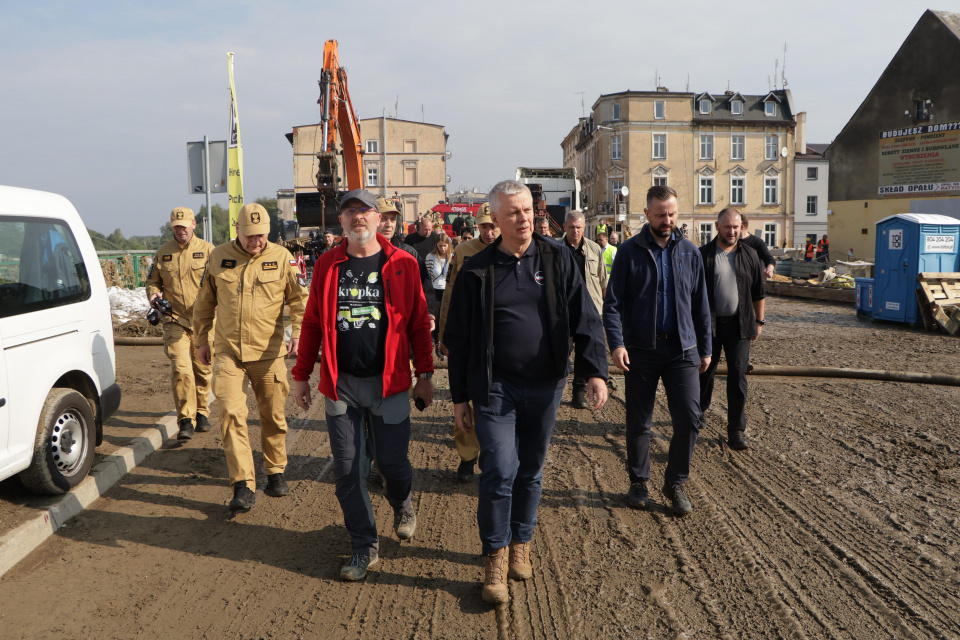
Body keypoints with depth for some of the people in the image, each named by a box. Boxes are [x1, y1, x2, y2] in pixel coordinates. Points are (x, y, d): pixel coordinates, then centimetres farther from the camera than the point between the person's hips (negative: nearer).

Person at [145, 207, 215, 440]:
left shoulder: (207, 250, 4)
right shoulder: (163, 252, 9)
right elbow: (152, 280, 19)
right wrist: (153, 294, -3)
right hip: (175, 320, 0)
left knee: (202, 369, 10)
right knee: (181, 369, -12)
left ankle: (201, 413, 29)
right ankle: (186, 421, -6)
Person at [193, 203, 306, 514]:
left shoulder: (281, 258, 0)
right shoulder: (218, 257, 4)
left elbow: (299, 299, -1)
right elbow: (204, 302, 14)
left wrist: (298, 333, -15)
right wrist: (202, 339, 14)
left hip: (268, 352, 0)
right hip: (227, 351, 1)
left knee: (273, 416, 8)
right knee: (231, 413, -10)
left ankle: (275, 472, 28)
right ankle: (243, 485, -4)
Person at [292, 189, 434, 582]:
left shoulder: (402, 264, 0)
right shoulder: (328, 265, 5)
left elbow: (418, 323, 2)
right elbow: (312, 323, 10)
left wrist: (424, 374, 0)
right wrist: (301, 375, 9)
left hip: (388, 383, -2)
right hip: (340, 385, 2)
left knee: (392, 461, 2)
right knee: (348, 470, 6)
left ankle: (402, 505, 38)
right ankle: (364, 547, 23)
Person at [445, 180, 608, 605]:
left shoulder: (557, 259, 2)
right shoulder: (477, 271, -1)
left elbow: (584, 318, 2)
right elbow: (459, 338, 4)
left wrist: (595, 370, -8)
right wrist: (460, 397, 3)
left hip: (544, 386, 2)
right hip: (495, 386, -2)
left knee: (531, 470, 13)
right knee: (500, 470, -8)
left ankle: (521, 544, 33)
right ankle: (495, 557, 10)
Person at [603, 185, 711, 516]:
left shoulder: (689, 252, 7)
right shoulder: (629, 251, -1)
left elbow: (700, 303, 12)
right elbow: (612, 303, -5)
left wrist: (705, 348, 11)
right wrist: (616, 343, -17)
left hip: (682, 349, 2)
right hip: (640, 349, -2)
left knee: (689, 418, -3)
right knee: (639, 421, 8)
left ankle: (675, 482, 15)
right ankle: (639, 482, 25)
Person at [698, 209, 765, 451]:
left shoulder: (749, 255, 6)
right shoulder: (703, 255, -1)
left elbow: (758, 292, 12)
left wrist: (759, 321, 10)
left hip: (738, 325, 1)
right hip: (709, 324, -1)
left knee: (738, 376, -2)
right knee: (705, 372, 12)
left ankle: (736, 430, 5)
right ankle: (699, 411, 37)